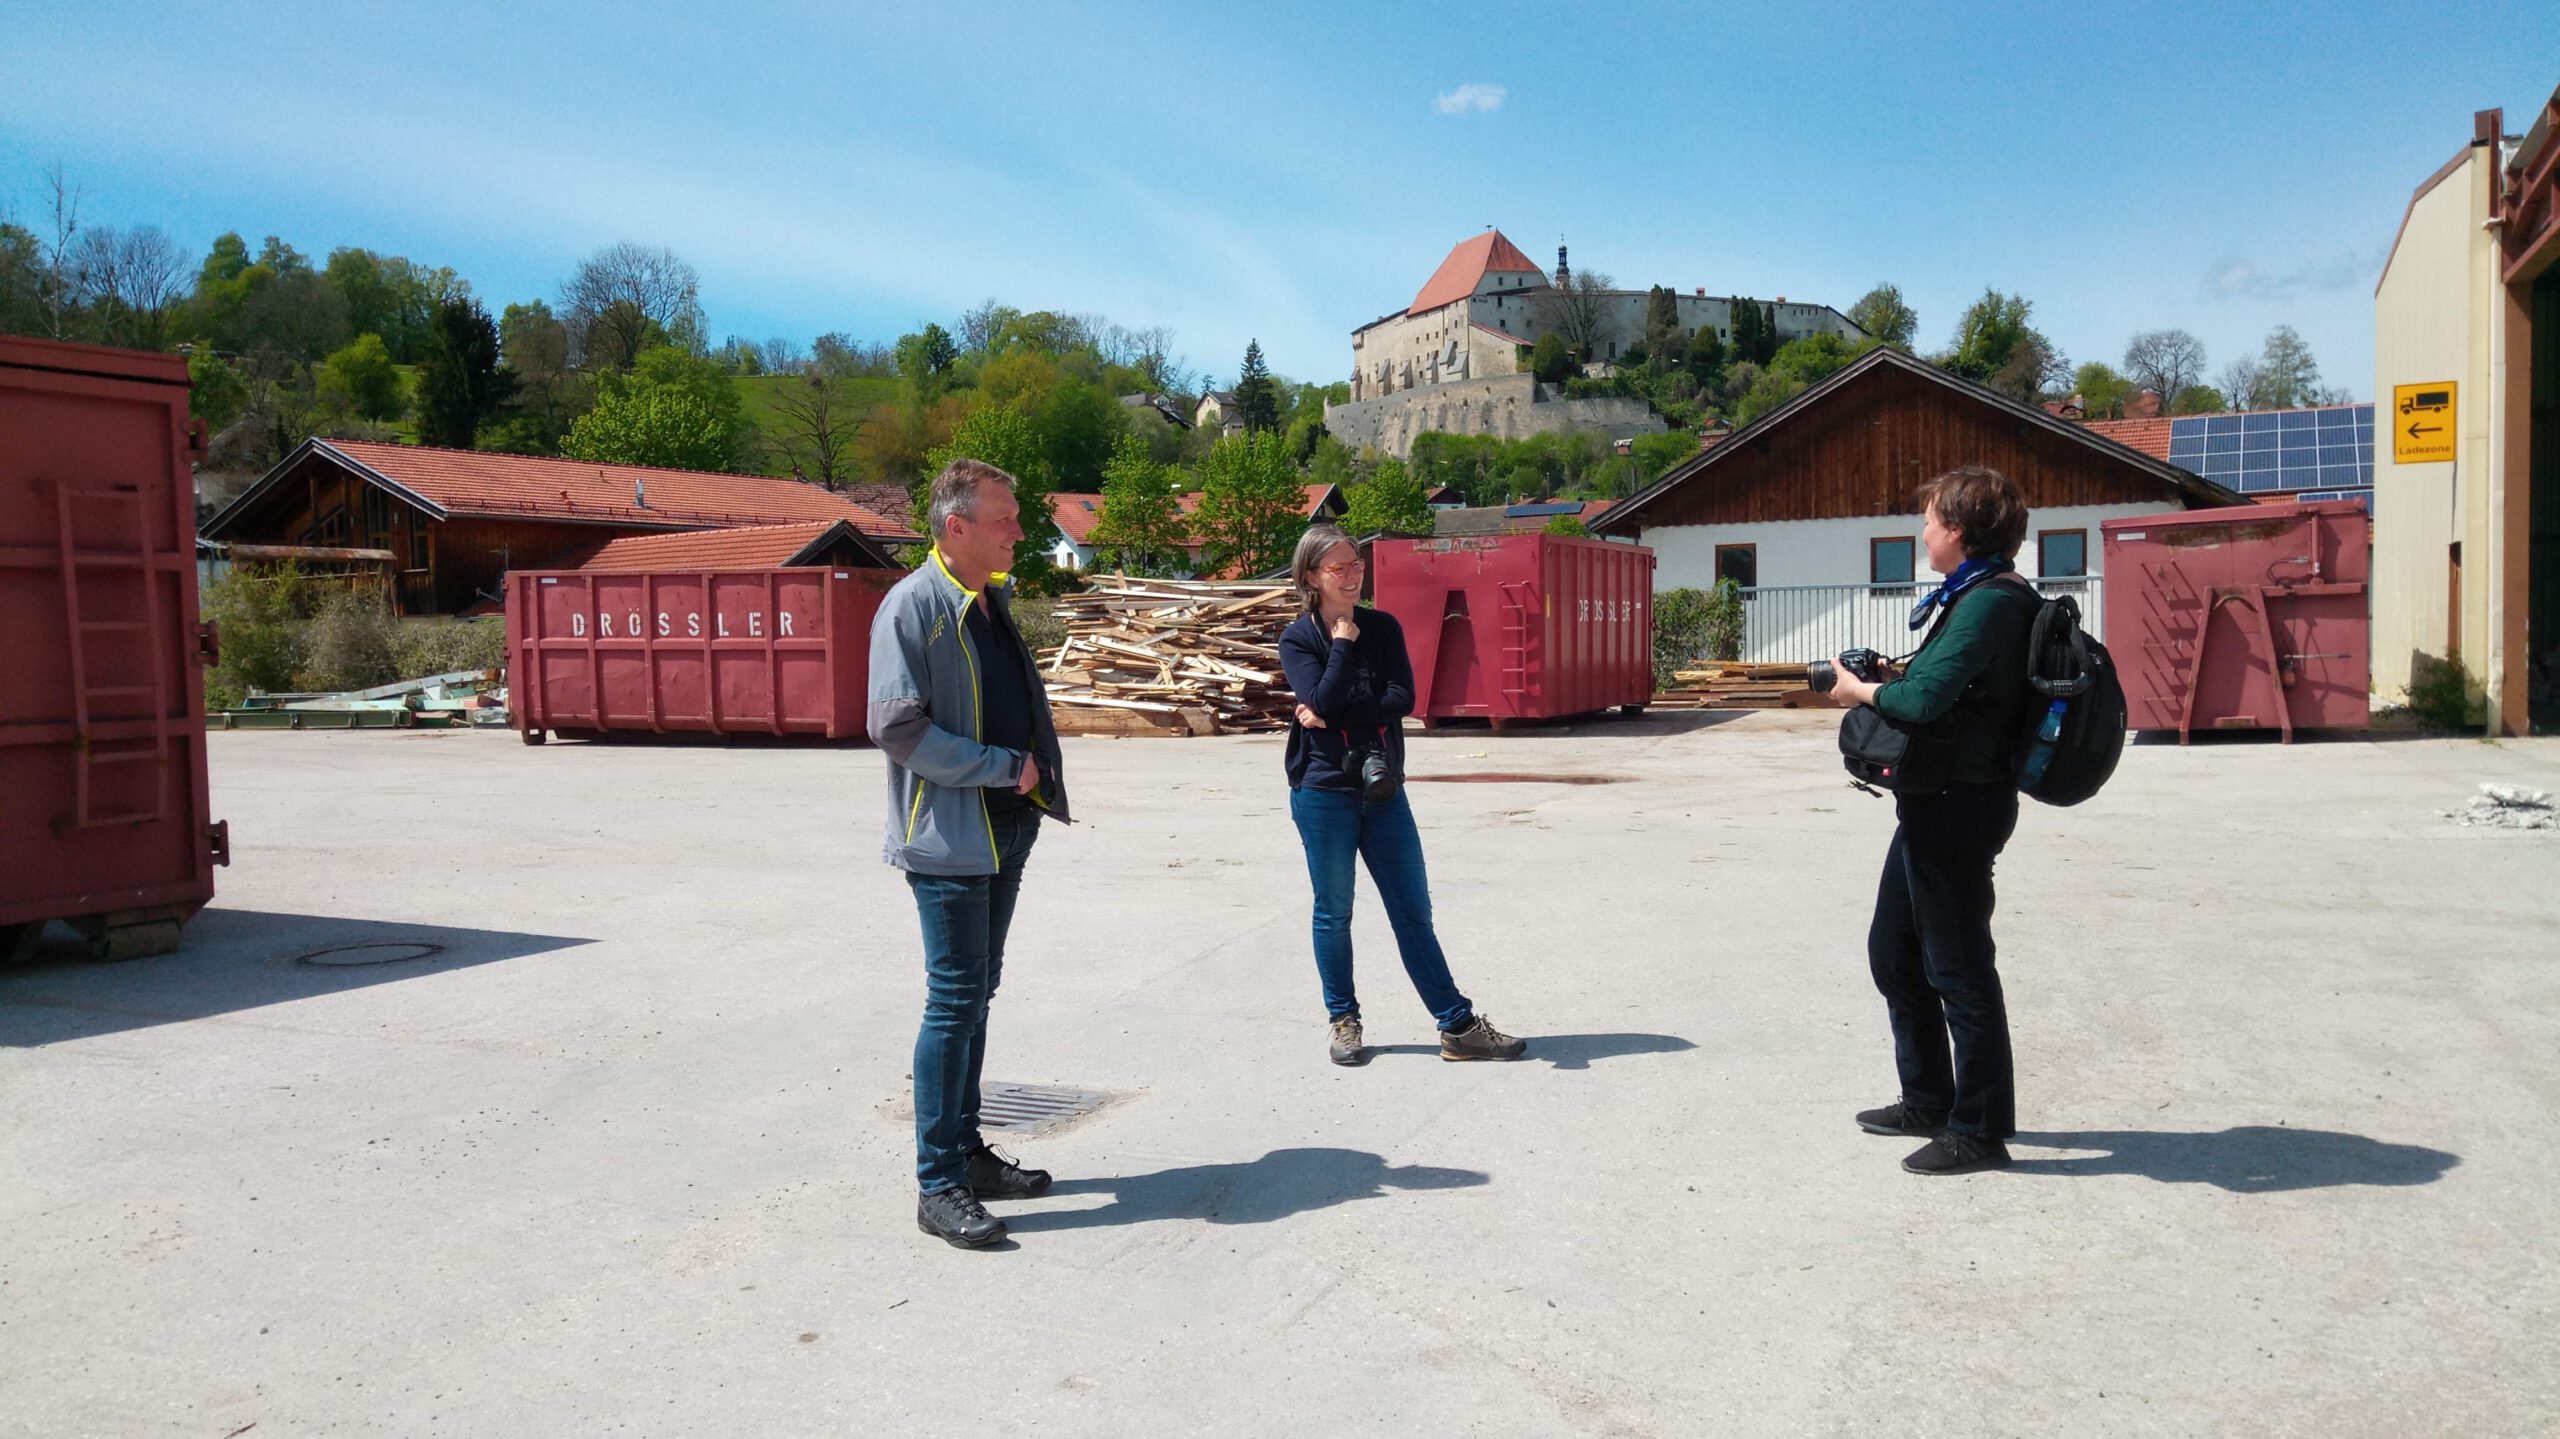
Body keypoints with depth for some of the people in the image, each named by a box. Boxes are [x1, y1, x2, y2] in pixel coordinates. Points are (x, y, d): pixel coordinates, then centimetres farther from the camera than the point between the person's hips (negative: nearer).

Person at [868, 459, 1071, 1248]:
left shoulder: (994, 599, 12)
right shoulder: (913, 606, -14)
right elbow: (896, 728, -21)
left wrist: (1041, 769, 6)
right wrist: (1003, 766, -18)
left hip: (1008, 828, 8)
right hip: (949, 836, -8)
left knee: (977, 992, 15)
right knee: (956, 1000, -4)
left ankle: (966, 1149, 27)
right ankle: (938, 1184, 6)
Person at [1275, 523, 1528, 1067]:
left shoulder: (1383, 627, 5)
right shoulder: (1298, 640, -2)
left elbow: (1403, 698, -8)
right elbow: (1322, 701, -18)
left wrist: (1332, 717, -15)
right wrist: (1344, 643, -11)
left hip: (1383, 788, 3)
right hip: (1323, 792, -3)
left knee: (1414, 914, 5)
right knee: (1334, 912, 8)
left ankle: (1459, 1026, 9)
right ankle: (1342, 1020, 23)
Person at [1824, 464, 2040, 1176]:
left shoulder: (1988, 603, -19)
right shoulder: (1978, 595, 14)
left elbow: (1924, 697, -28)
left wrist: (1862, 690, -11)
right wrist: (1886, 677, 3)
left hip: (1958, 805, -11)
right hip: (1939, 802, 11)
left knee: (1958, 968, 0)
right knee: (1894, 950, 20)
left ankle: (1980, 1131, 13)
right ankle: (1929, 1101, 33)